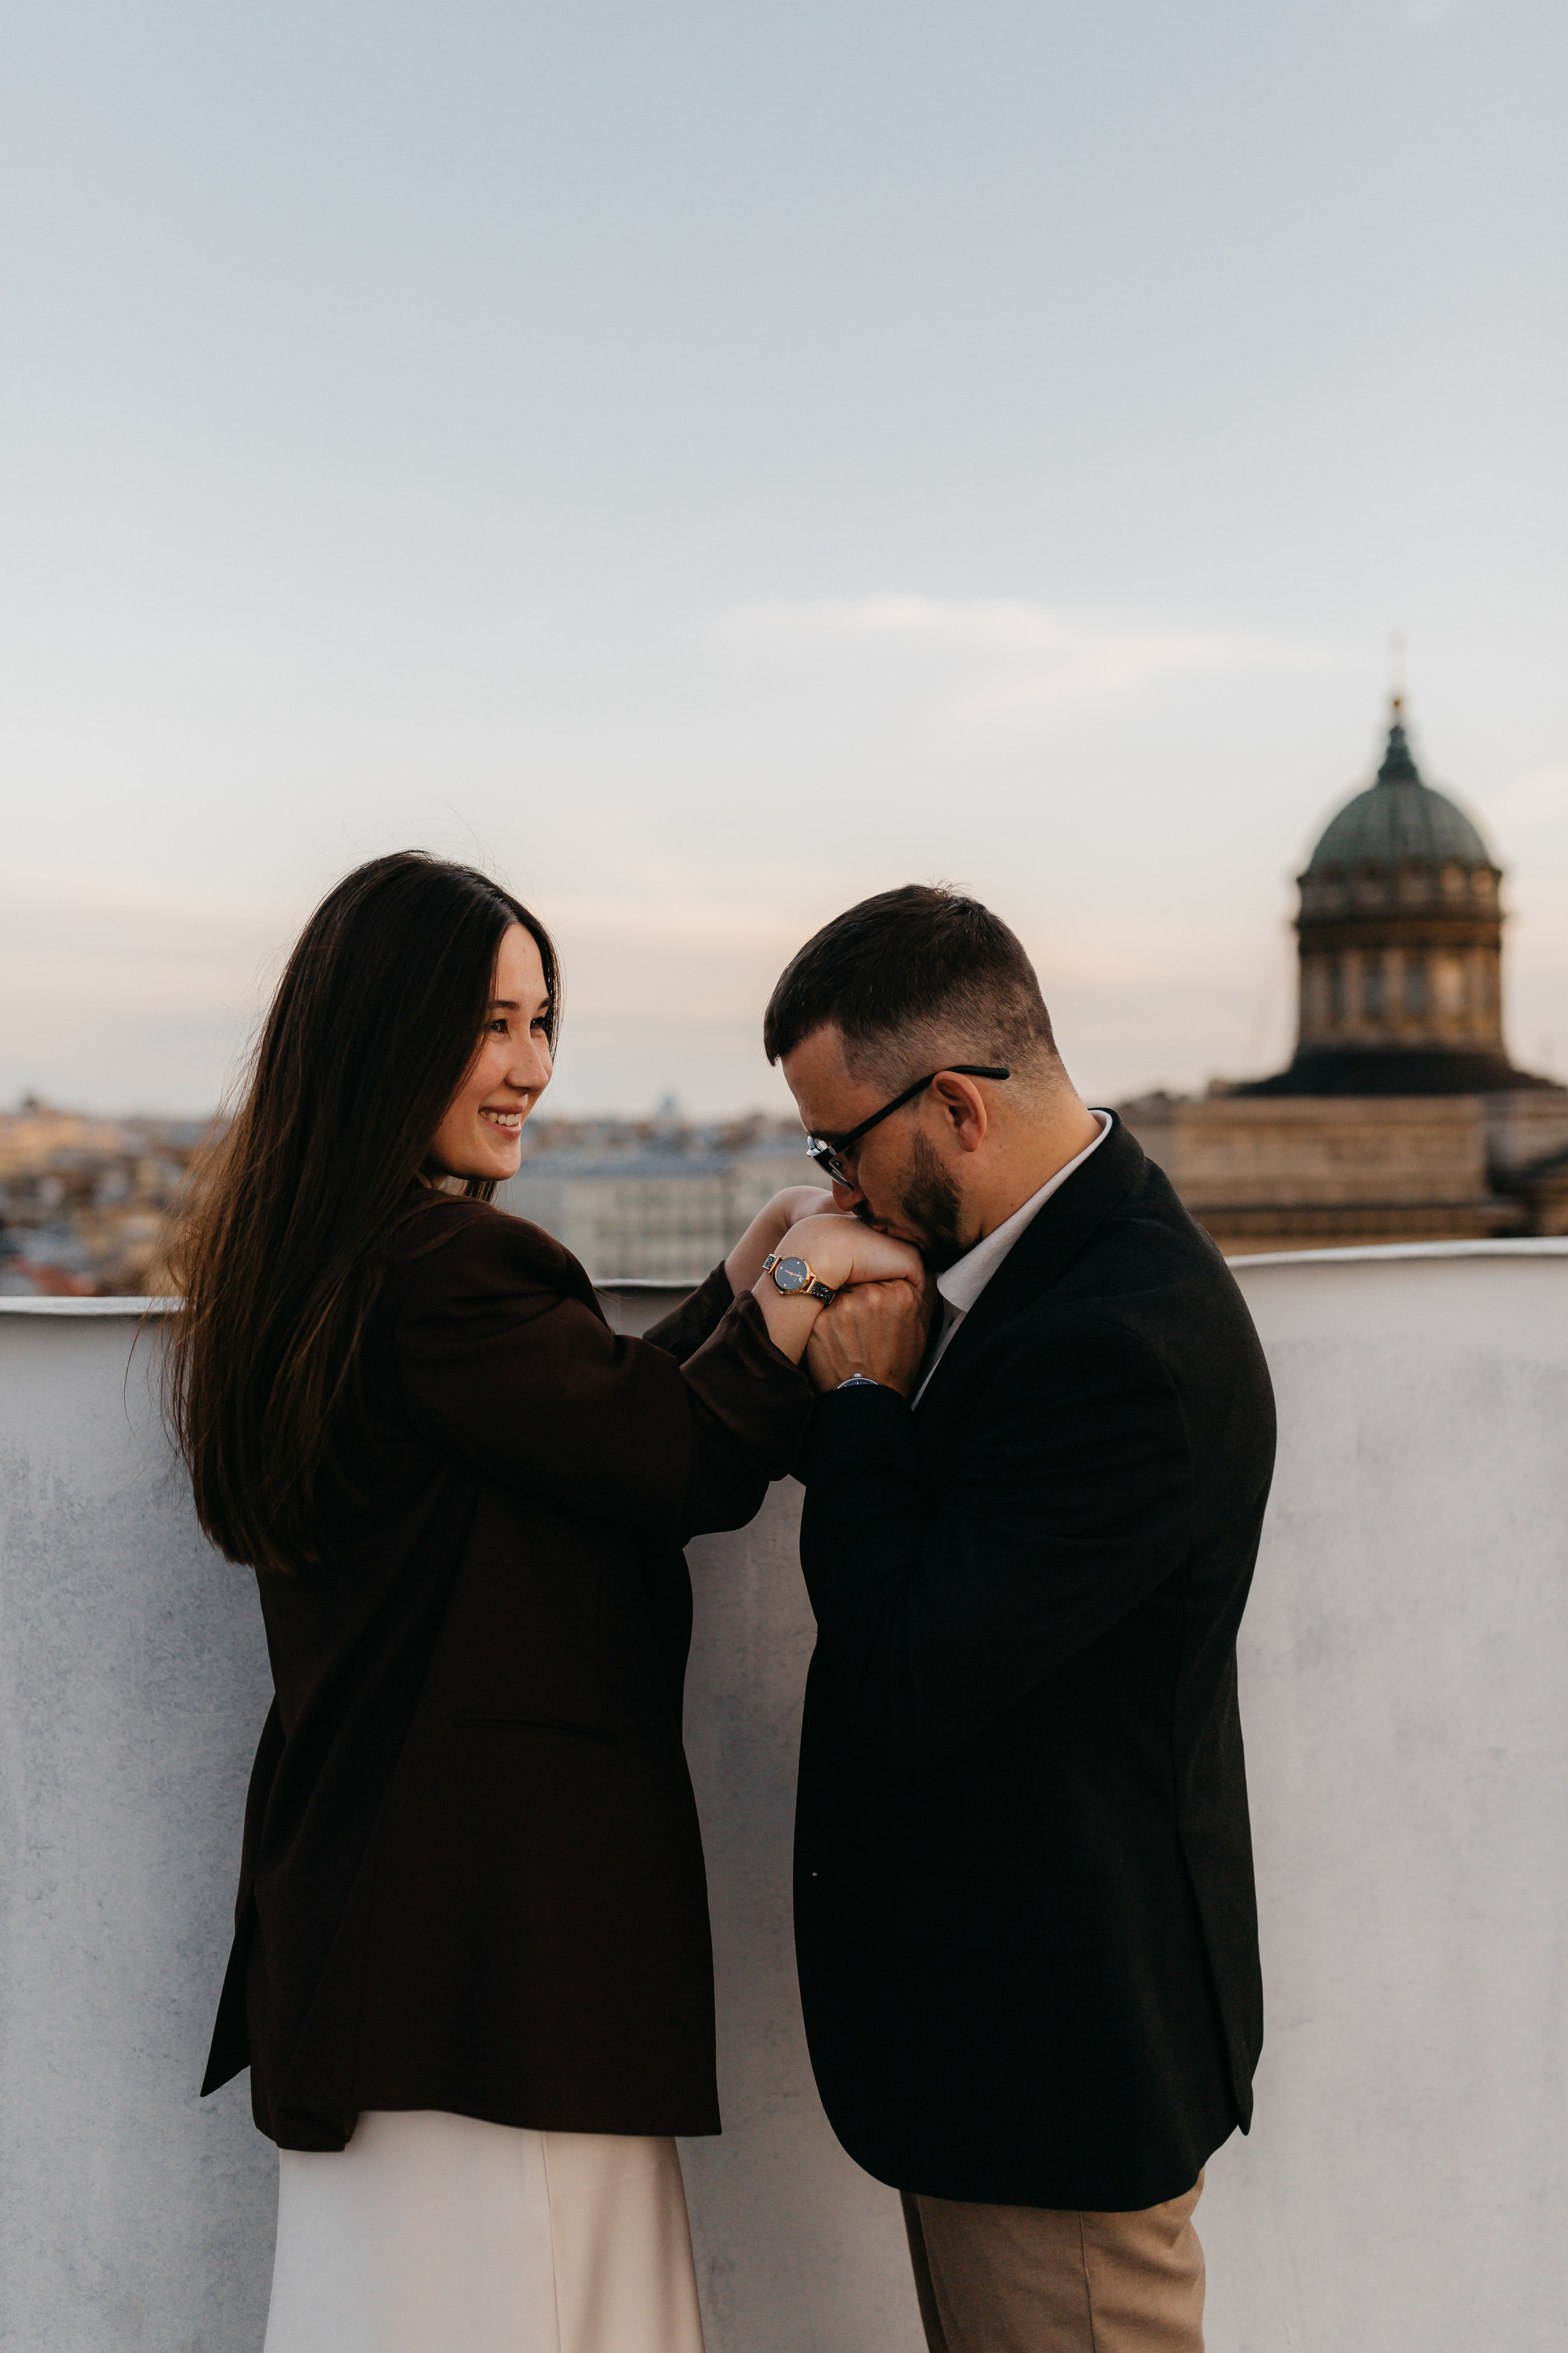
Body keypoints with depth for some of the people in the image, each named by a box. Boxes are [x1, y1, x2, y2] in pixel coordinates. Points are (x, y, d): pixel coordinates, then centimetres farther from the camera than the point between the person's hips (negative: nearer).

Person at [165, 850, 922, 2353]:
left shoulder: (311, 1264, 12)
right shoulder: (439, 1271, -20)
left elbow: (588, 1419, 11)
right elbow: (680, 1470, -16)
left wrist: (736, 1296, 10)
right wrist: (793, 1292, -7)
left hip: (358, 1877, 10)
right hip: (499, 1891, -10)